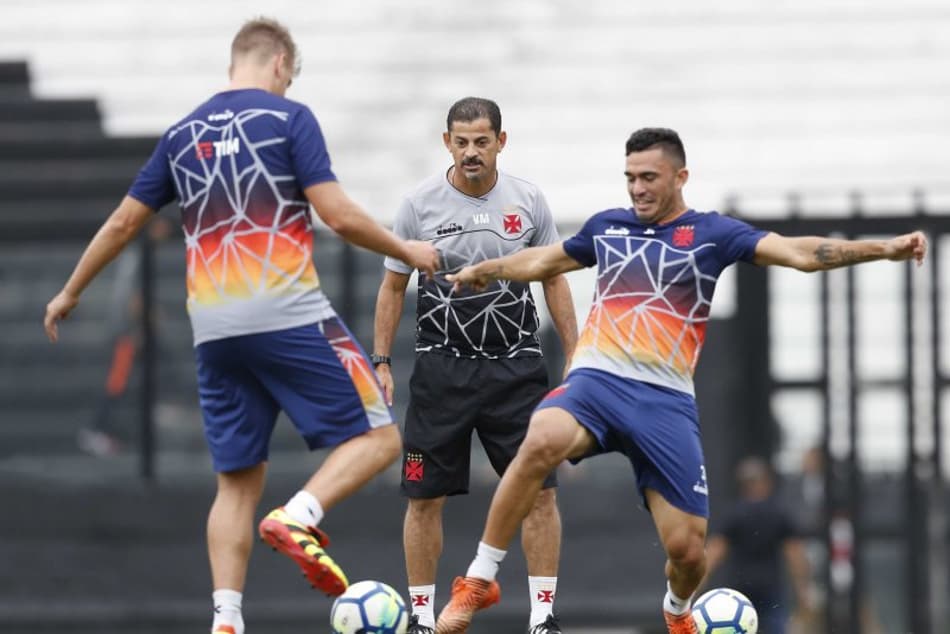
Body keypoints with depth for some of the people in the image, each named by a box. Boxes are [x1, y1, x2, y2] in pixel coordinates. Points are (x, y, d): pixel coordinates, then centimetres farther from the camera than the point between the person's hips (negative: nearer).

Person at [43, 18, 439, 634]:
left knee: (237, 481, 10)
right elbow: (339, 215, -9)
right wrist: (407, 251, 7)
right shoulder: (288, 117, -1)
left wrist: (70, 294, 31)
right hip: (289, 314, -6)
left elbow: (122, 223, 18)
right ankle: (300, 517, -24)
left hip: (213, 329, 6)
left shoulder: (182, 134, 14)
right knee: (378, 436, 1)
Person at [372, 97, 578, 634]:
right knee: (426, 497, -1)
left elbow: (554, 281, 9)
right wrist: (381, 363, 1)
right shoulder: (420, 204, -3)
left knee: (539, 489, -6)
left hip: (516, 365, 1)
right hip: (442, 368, 0)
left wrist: (576, 358, 6)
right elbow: (393, 286, 6)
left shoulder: (528, 201, 0)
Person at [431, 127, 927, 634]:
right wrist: (484, 270, 45)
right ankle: (478, 581, -26)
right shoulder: (606, 226, 15)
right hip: (597, 382, 1)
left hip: (666, 400, -1)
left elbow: (799, 253, -6)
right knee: (541, 442, -35)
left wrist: (885, 248, -19)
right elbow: (544, 261, 35)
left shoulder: (711, 233, 5)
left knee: (687, 548, -4)